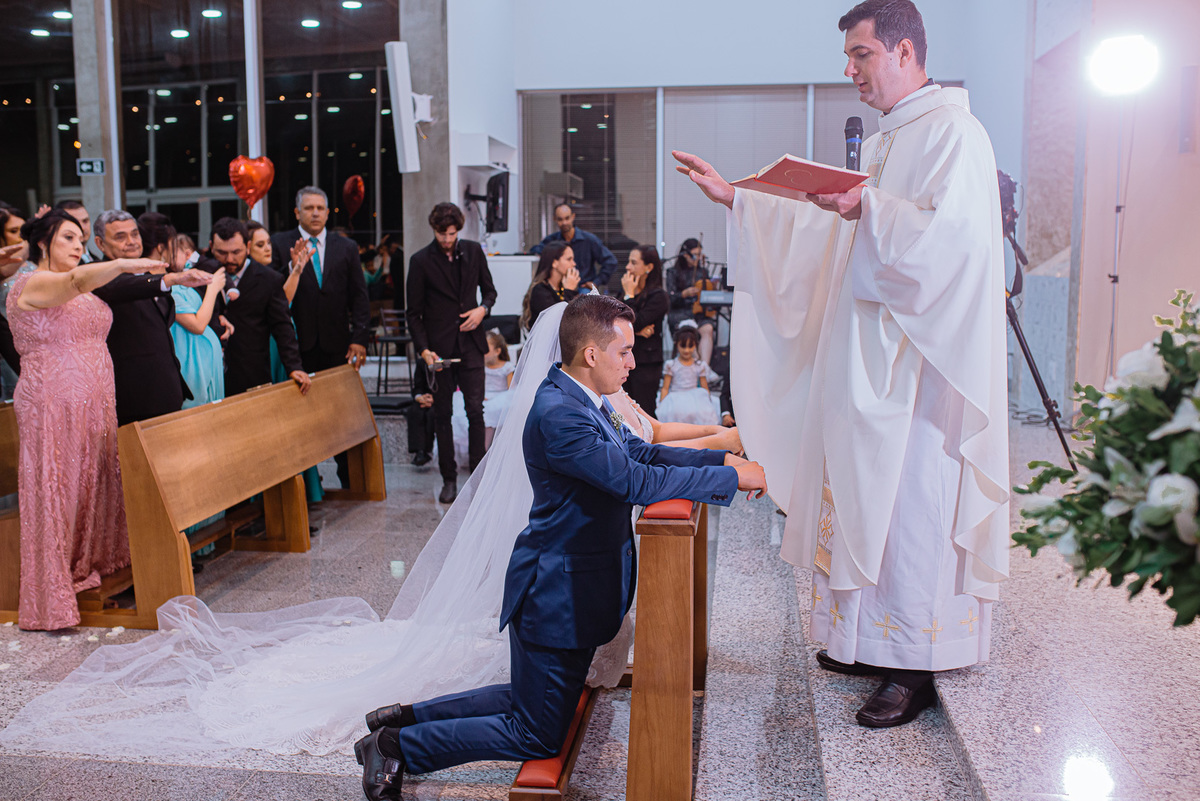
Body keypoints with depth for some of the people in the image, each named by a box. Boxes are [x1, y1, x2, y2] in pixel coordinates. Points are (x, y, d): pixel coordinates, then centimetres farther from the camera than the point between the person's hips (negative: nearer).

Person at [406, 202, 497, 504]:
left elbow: (489, 289, 17)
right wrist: (424, 349, -13)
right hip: (439, 349, -1)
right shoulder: (421, 261, -4)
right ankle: (449, 479, 16)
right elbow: (414, 313, -2)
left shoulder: (473, 251, 4)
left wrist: (483, 309, -6)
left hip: (470, 344, 2)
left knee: (475, 411, -3)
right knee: (443, 415, 6)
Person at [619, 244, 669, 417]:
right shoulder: (627, 288, 10)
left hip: (646, 364, -7)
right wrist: (637, 330, -13)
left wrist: (629, 295, -11)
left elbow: (635, 323, -20)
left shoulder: (658, 296, -10)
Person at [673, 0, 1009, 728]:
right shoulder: (889, 141, 20)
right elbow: (826, 227, 24)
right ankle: (872, 642, 26)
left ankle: (916, 667, 6)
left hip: (918, 362, -9)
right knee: (869, 498, 13)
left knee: (909, 504, -5)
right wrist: (735, 197, 20)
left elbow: (954, 233, -22)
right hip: (868, 358, 10)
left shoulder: (952, 131, -10)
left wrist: (869, 208, -27)